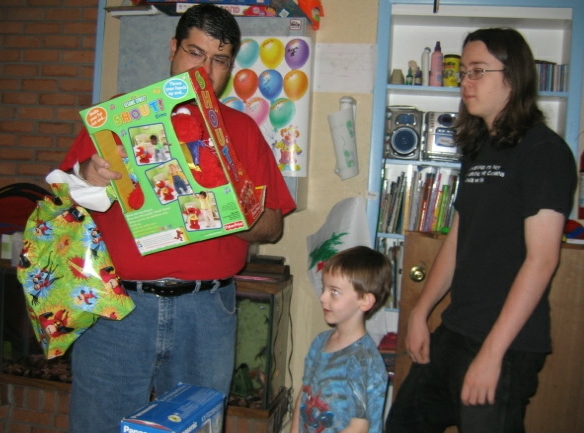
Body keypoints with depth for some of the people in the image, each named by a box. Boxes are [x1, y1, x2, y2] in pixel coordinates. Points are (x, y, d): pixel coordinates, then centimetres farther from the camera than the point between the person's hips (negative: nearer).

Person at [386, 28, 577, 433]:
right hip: (454, 334, 8)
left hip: (506, 344, -8)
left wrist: (493, 351, -20)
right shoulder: (478, 149, 13)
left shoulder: (544, 151, -11)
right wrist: (420, 313, 11)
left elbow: (542, 258, -17)